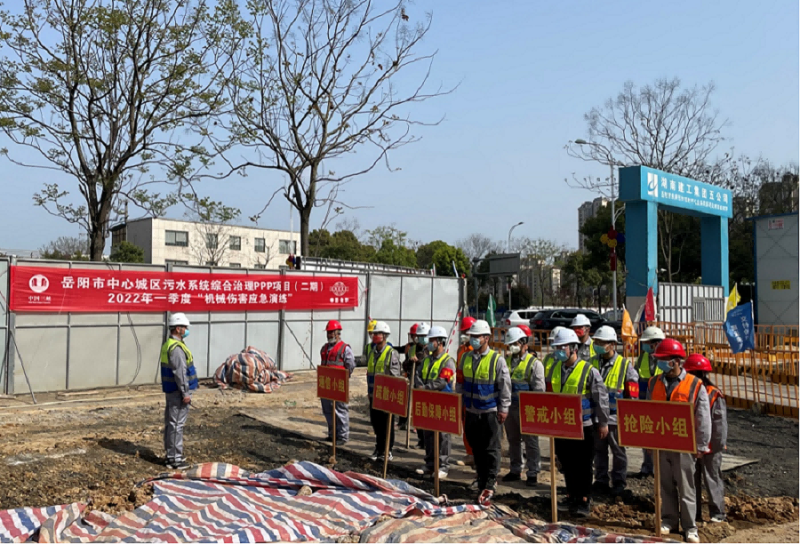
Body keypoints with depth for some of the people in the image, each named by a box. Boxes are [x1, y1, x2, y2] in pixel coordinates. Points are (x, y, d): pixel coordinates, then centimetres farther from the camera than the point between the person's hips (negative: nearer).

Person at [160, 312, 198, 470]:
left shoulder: (168, 345, 14)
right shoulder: (177, 347, -19)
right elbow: (180, 372, -23)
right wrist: (185, 393, -19)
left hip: (171, 390, 11)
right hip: (178, 392, -11)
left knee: (171, 423, 15)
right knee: (176, 424, -5)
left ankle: (171, 455, 24)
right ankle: (174, 459, 0)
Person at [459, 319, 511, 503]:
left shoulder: (497, 359, -9)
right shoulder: (466, 358, 6)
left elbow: (505, 386, -8)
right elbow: (461, 383, 15)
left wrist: (503, 409, -10)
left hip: (490, 412, -5)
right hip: (471, 412, 5)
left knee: (491, 450, 0)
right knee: (477, 449, 13)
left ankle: (490, 486, 5)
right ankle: (482, 480, 26)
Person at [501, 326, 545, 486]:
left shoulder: (534, 363, -7)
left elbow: (539, 390, -10)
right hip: (510, 407, 6)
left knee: (531, 442, 2)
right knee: (513, 440, 15)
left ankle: (533, 473, 11)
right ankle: (515, 470, 26)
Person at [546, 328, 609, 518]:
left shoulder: (588, 371, -12)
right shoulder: (555, 368, 4)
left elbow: (602, 397, -9)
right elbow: (549, 394, 13)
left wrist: (603, 423, -7)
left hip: (583, 426, -5)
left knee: (583, 465, 5)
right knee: (566, 464, 14)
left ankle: (585, 501, 17)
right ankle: (571, 497, 29)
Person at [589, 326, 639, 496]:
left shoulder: (625, 365, -6)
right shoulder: (592, 363, 5)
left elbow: (632, 395, -3)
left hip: (615, 417, -4)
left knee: (618, 452, 9)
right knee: (599, 451, 13)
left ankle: (619, 483, 22)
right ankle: (601, 481, 25)